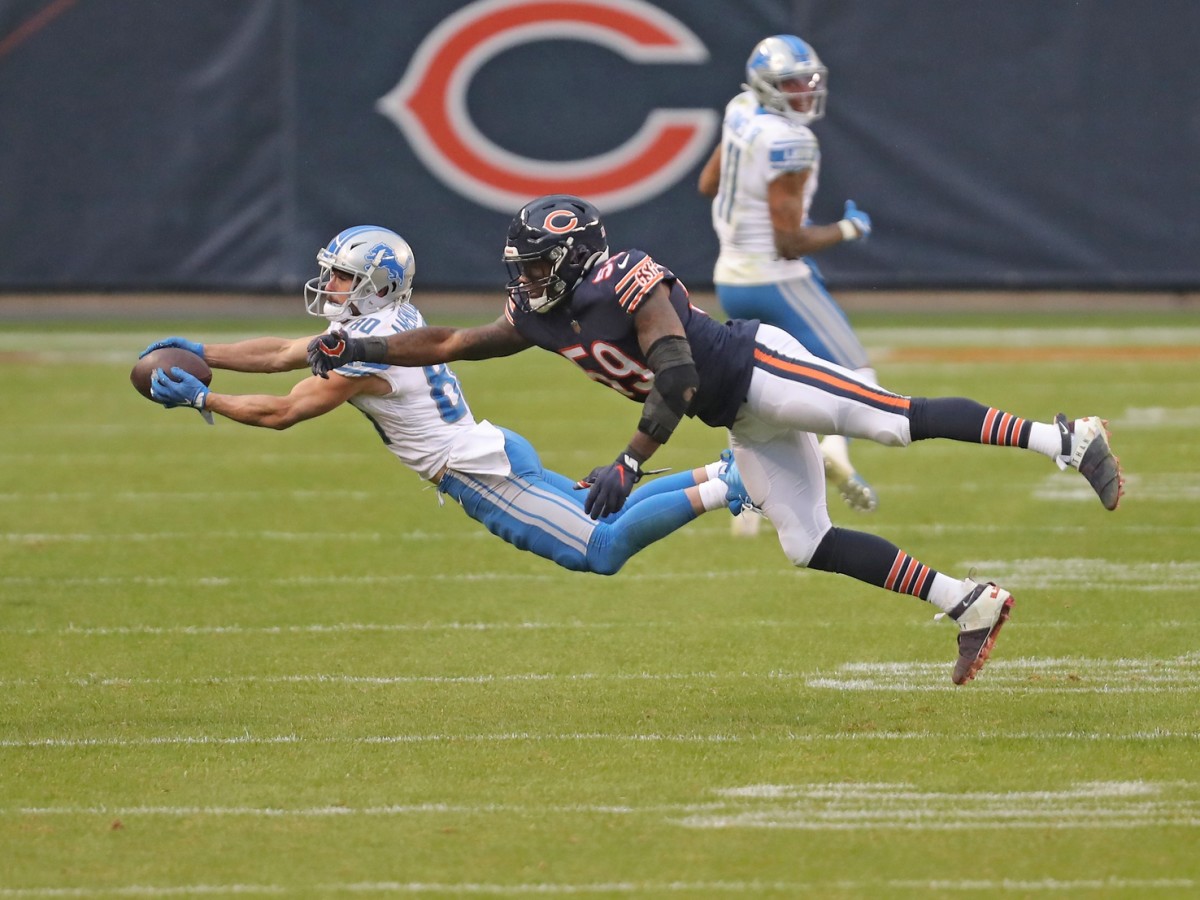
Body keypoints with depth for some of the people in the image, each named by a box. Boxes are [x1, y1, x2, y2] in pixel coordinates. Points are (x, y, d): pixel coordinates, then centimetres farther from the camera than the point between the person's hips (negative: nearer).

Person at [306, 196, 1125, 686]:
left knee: (894, 421, -24)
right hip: (741, 423, 9)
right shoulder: (541, 316, 7)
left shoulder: (629, 282, -19)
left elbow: (676, 377, -29)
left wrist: (629, 465, -33)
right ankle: (971, 605, 1)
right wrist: (362, 349, 9)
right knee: (808, 545, 0)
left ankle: (1064, 439, -19)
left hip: (759, 369, -9)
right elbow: (452, 344, 16)